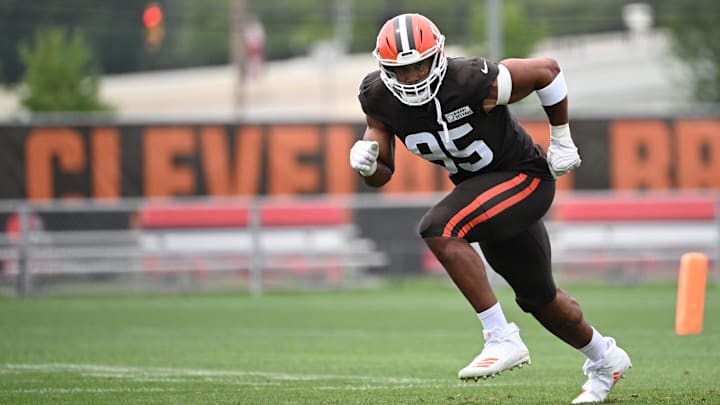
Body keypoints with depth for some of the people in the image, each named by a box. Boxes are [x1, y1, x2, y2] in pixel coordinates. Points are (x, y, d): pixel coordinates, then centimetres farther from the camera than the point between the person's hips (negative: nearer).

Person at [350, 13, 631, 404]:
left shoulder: (475, 83, -29)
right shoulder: (380, 98, -13)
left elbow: (547, 70, -14)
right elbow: (381, 175, -2)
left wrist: (561, 140, -5)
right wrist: (366, 162, -26)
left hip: (524, 178, -7)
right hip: (479, 186, 7)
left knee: (439, 230, -29)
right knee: (538, 297, 19)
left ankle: (501, 339, -24)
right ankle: (604, 359, 46)